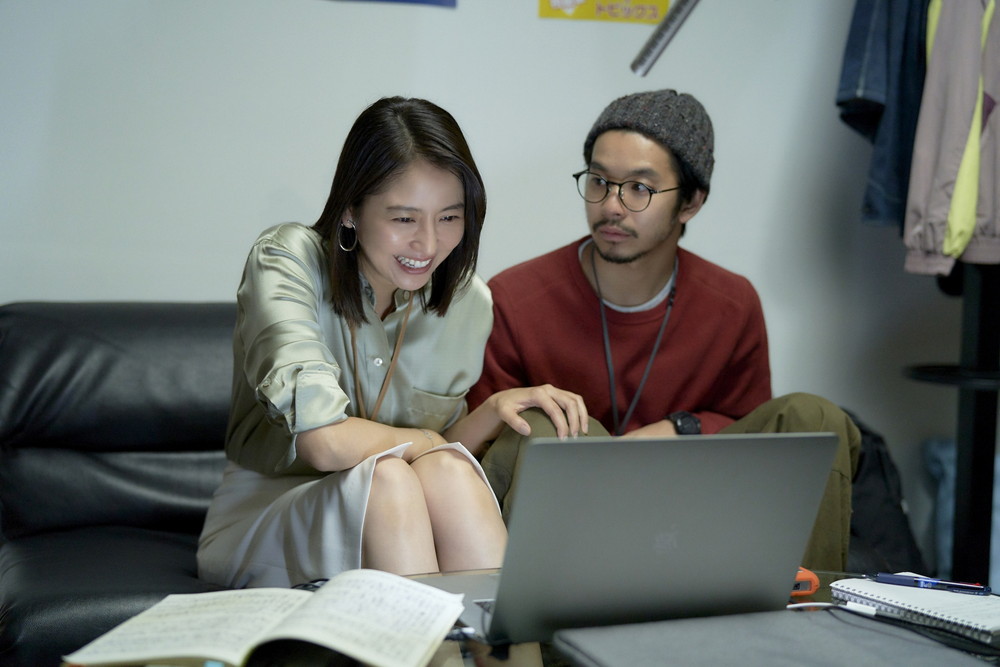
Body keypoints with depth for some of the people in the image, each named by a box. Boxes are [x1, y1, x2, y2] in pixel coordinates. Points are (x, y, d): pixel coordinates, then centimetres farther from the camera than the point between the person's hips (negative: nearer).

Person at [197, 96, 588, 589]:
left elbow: (437, 464, 7)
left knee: (445, 472, -29)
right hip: (264, 522, -4)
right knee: (386, 477, -33)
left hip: (387, 523, 4)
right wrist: (423, 441, -12)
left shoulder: (467, 301, 0)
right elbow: (326, 442, -29)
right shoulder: (286, 261, -17)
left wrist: (494, 410, -11)